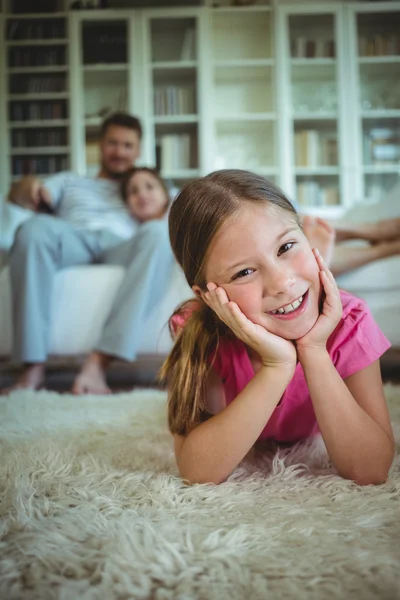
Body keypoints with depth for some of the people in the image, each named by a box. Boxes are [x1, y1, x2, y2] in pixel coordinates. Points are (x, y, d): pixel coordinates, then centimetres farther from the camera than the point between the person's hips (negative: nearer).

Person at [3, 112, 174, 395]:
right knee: (36, 227, -35)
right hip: (73, 239, 0)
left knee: (159, 232, -35)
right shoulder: (69, 181, 36)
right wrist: (27, 186, -6)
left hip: (121, 247, 0)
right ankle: (34, 366, -37)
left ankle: (99, 361, -45)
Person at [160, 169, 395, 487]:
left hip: (311, 444, 1)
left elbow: (371, 471, -38)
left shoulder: (349, 324, -36)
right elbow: (197, 471, -44)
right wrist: (276, 366, -53)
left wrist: (314, 353, -48)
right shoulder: (200, 332, -37)